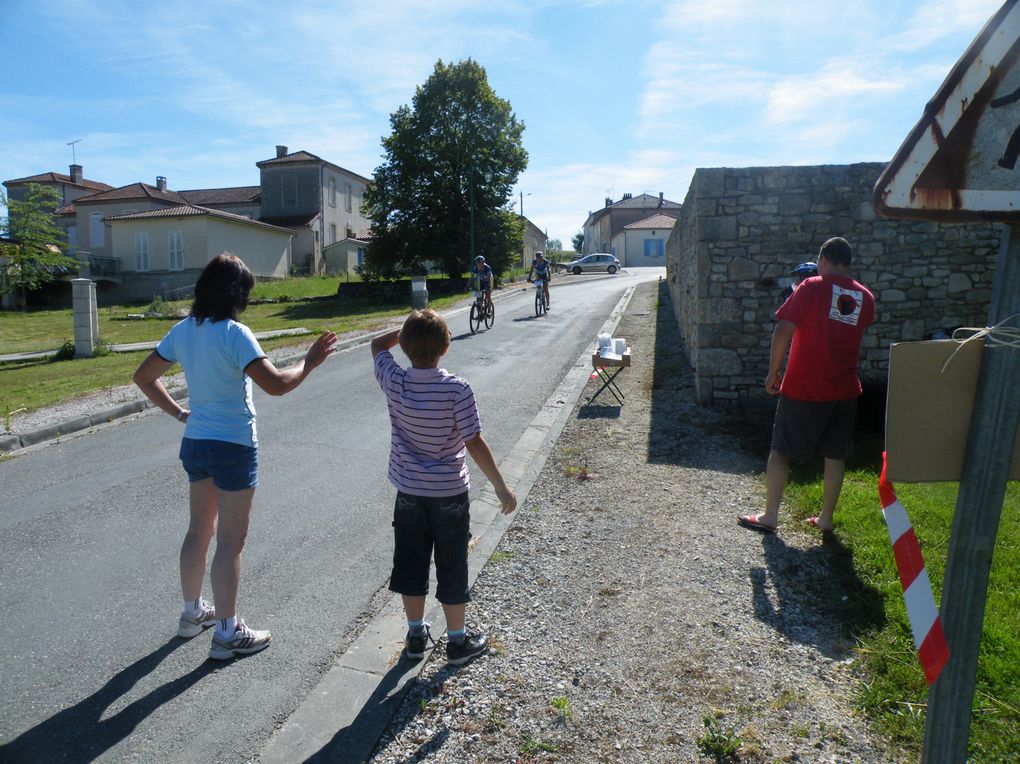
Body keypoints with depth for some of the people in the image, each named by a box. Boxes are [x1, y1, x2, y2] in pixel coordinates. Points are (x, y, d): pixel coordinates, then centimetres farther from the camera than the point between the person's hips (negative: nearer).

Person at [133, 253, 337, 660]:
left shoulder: (182, 331, 4)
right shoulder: (234, 333, -20)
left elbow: (143, 377, 12)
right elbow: (275, 384, -27)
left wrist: (179, 413, 14)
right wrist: (309, 362, -13)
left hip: (195, 442, 8)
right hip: (234, 447, -8)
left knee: (199, 530, 22)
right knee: (230, 541, 4)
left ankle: (192, 613, 39)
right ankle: (227, 633, 16)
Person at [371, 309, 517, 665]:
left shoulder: (393, 382, -10)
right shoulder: (457, 389, -19)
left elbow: (378, 344, 11)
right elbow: (475, 443, -17)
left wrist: (410, 329, 8)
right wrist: (502, 488, -9)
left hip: (408, 491, 3)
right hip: (449, 492, -3)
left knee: (410, 562, 17)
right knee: (451, 566, 11)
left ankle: (416, 635, 32)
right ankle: (457, 641, 26)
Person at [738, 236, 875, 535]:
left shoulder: (813, 287, -8)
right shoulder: (865, 297, 7)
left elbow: (783, 330, -15)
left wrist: (773, 373, -8)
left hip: (804, 388, -5)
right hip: (845, 390, 5)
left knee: (780, 451, 6)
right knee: (835, 455, 13)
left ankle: (769, 517, 12)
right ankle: (826, 518, 22)